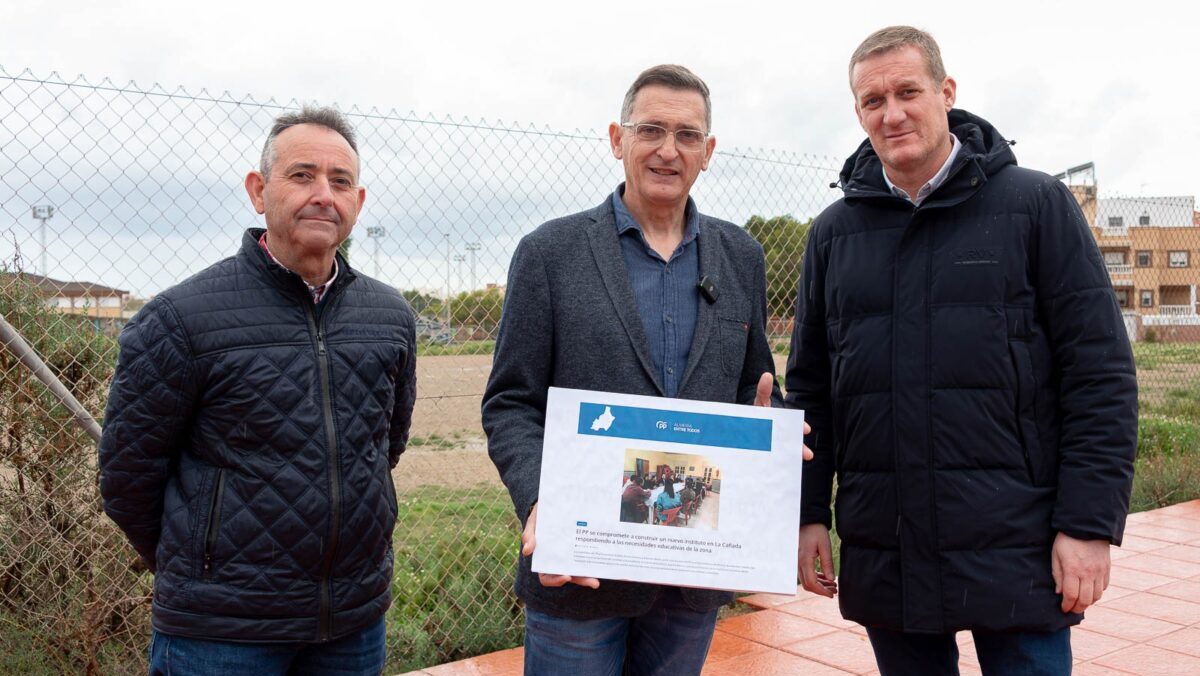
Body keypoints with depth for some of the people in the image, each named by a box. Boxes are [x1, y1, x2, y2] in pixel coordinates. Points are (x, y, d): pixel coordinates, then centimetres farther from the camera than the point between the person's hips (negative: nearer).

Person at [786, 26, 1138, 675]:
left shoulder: (1036, 204, -1)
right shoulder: (834, 231, 8)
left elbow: (1100, 373, -4)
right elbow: (808, 387, 10)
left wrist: (1090, 523, -10)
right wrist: (809, 514, 5)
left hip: (1015, 552, -3)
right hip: (881, 562, 3)